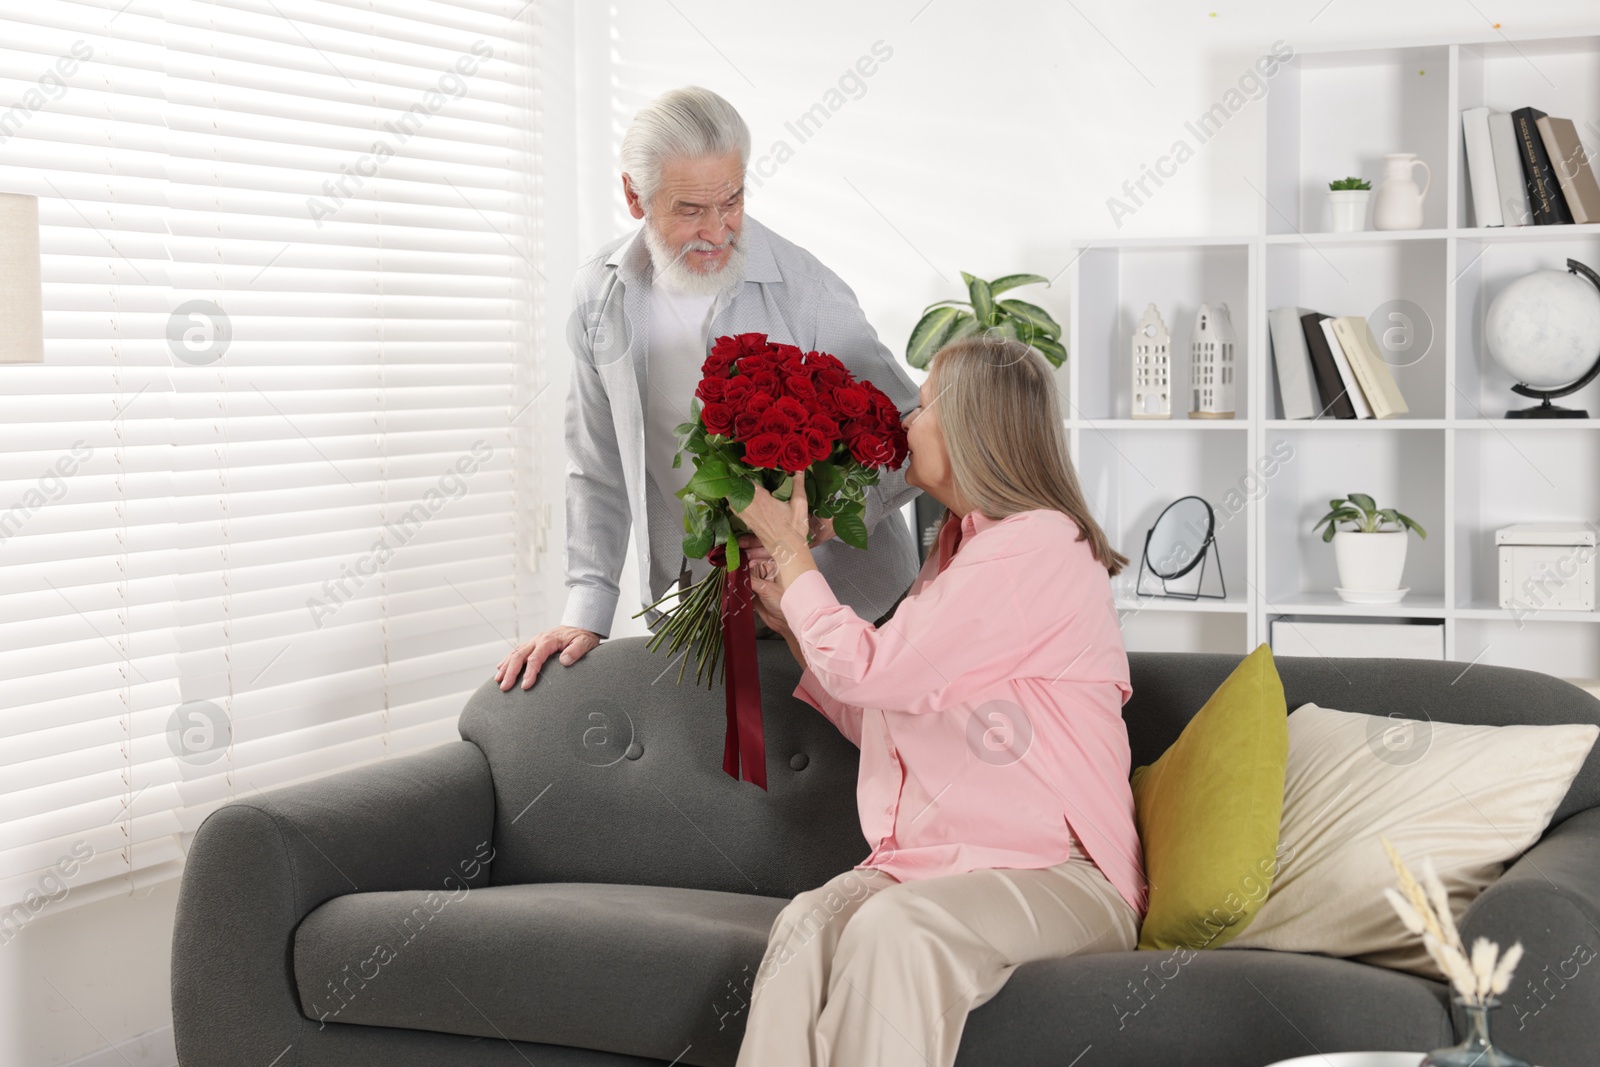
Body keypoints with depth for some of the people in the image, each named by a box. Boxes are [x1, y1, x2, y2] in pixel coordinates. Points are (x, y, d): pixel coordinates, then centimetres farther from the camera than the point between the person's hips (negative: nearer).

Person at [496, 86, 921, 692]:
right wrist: (587, 612, -1)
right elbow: (598, 468, 7)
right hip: (697, 608, 3)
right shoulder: (600, 296, 0)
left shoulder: (806, 290, -14)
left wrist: (831, 514, -27)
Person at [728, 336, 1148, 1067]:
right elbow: (874, 721, 26)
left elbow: (863, 671, -12)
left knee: (894, 928, -36)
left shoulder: (1038, 547, -11)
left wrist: (789, 550, 1)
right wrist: (790, 619, 21)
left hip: (1052, 870, -7)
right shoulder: (962, 549, 20)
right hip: (931, 862, 7)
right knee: (808, 922, -24)